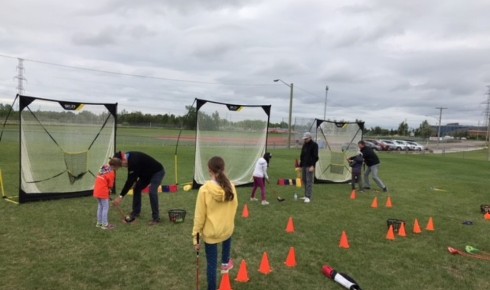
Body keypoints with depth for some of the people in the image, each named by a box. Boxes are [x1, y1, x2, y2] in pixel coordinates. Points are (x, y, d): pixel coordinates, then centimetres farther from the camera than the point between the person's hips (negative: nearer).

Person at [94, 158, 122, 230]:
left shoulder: (104, 167, 10)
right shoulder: (111, 172, -13)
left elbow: (101, 180, 14)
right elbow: (110, 185, -7)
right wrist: (109, 192, 10)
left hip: (97, 190, 8)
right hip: (103, 192, -8)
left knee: (100, 206, 19)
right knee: (105, 207, 1)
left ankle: (99, 223, 28)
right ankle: (105, 224, 6)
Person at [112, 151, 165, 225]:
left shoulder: (133, 161, -33)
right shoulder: (129, 157, -6)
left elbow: (130, 180, -32)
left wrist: (121, 197, -29)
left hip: (158, 172, -10)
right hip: (148, 173, 10)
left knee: (152, 192, -22)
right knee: (136, 188, 7)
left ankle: (156, 218, -13)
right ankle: (136, 212, 20)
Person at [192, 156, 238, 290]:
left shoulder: (204, 189, -20)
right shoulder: (231, 187, -10)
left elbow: (199, 216, -14)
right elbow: (234, 207, 5)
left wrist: (196, 237, -3)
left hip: (210, 232, -4)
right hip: (227, 228, 4)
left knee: (212, 264, 11)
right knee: (227, 238, 40)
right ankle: (225, 263, 52)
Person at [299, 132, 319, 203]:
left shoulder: (314, 145, -6)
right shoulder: (304, 145, 16)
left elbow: (315, 156, -12)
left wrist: (312, 166, -20)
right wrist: (300, 165, 16)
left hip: (310, 166, -7)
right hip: (304, 166, 7)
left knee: (309, 181, -9)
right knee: (305, 181, 9)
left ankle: (308, 197, -10)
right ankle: (306, 195, 17)